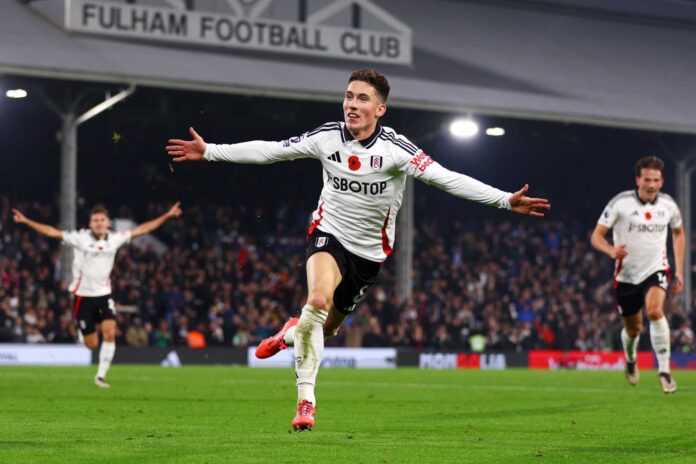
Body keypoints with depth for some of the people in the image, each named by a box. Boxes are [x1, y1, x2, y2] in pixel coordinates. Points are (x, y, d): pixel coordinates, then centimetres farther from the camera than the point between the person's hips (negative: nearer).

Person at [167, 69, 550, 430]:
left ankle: (292, 332, 50)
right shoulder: (326, 137, -11)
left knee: (325, 328, 11)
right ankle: (306, 399, -20)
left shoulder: (395, 149, -19)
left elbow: (447, 179, -25)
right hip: (329, 233, -1)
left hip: (369, 249, 1)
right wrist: (209, 152, -3)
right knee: (318, 299, -30)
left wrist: (506, 200, -34)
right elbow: (268, 150, -2)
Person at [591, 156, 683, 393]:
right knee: (633, 330, 12)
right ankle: (631, 360, 48)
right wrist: (611, 251, -34)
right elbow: (596, 236, -12)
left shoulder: (668, 204, -4)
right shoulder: (620, 203, -13)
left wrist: (679, 270, 12)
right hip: (626, 275, 0)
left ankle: (664, 370, -24)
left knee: (655, 311, -30)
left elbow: (678, 233, 16)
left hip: (656, 270, 0)